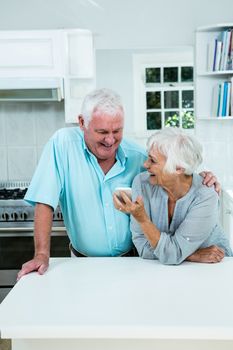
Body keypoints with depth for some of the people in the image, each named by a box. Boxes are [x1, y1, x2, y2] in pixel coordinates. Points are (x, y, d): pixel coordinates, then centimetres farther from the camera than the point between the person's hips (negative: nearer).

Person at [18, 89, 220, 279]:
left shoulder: (138, 157, -2)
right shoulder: (63, 143, -11)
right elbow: (45, 201, -13)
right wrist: (42, 255, -18)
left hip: (132, 259, 2)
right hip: (85, 263, -1)